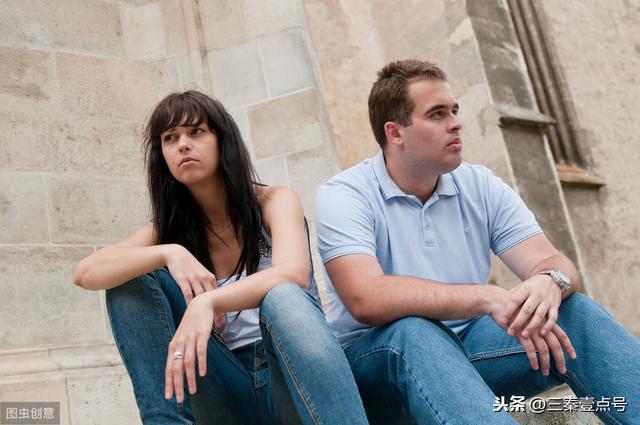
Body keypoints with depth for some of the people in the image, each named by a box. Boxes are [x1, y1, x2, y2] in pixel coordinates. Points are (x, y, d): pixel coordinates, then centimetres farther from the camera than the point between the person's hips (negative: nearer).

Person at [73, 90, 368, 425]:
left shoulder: (274, 201, -3)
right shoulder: (169, 227, 6)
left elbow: (292, 274, -25)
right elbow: (85, 273, -9)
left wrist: (207, 302, -41)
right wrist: (167, 253, -26)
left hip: (292, 378, -3)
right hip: (228, 389, 3)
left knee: (282, 297, -36)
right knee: (130, 277, -10)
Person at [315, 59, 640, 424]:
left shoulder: (482, 187, 4)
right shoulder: (343, 196, -11)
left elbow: (555, 262, -4)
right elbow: (366, 300, -26)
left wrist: (550, 281, -30)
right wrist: (488, 298, -34)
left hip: (469, 347, 5)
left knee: (573, 310, -17)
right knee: (411, 330, -37)